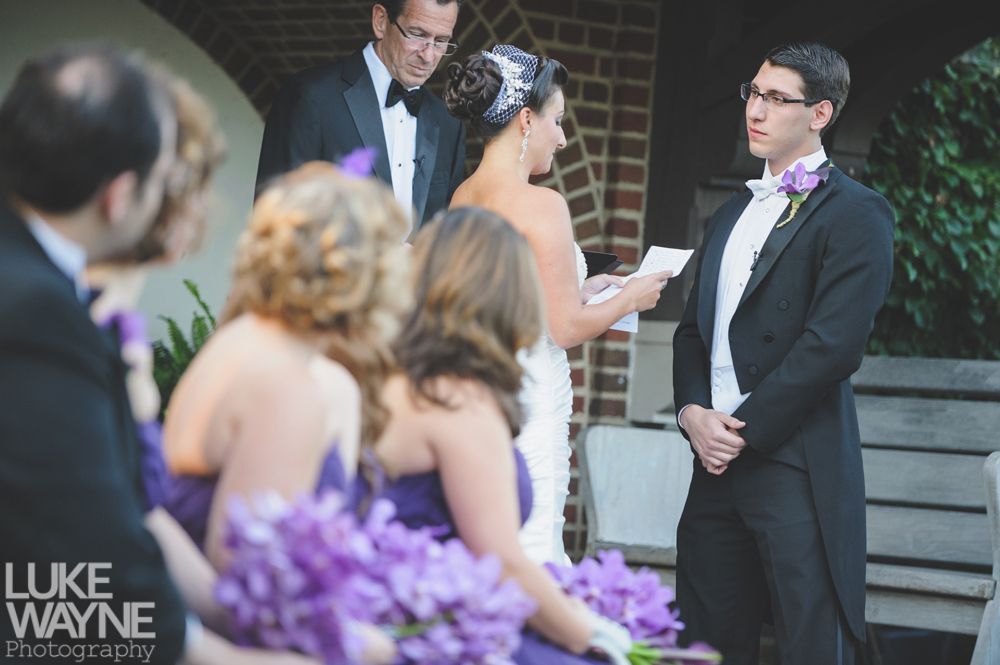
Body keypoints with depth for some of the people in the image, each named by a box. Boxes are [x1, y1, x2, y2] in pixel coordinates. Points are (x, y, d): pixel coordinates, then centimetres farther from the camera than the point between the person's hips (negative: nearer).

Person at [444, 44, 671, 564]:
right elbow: (566, 328, -13)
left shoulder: (463, 197, 8)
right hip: (527, 411, -8)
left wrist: (576, 292, 20)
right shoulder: (541, 204, -14)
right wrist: (631, 299, 3)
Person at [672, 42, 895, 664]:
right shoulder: (734, 213, 22)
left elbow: (833, 344, -15)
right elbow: (694, 327, 20)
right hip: (718, 456, 7)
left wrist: (742, 429, -13)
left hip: (797, 466, -7)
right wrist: (693, 411, 0)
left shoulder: (855, 213, -4)